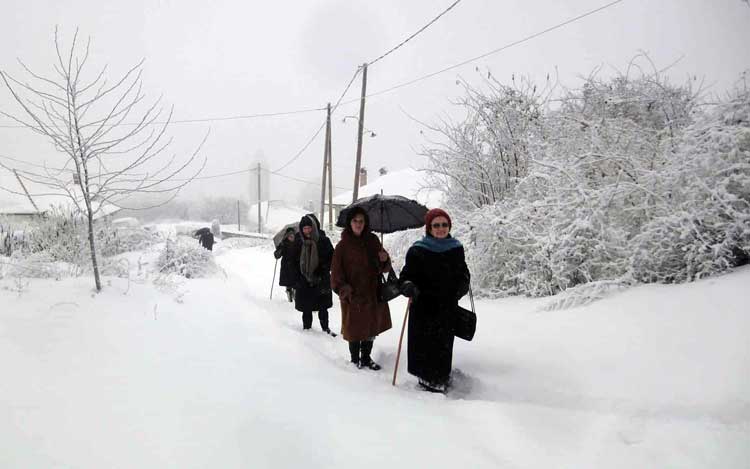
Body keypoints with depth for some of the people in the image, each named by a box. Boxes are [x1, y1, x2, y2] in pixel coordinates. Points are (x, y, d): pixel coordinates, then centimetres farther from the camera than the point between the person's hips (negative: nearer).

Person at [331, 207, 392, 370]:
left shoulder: (373, 240, 3)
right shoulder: (343, 245, -8)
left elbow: (383, 267, 9)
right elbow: (336, 272, -7)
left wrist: (384, 260, -13)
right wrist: (345, 291, -19)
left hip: (373, 293, 4)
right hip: (353, 296, -4)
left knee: (371, 328, 15)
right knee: (355, 329, 7)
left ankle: (366, 358, 34)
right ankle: (355, 359, 28)